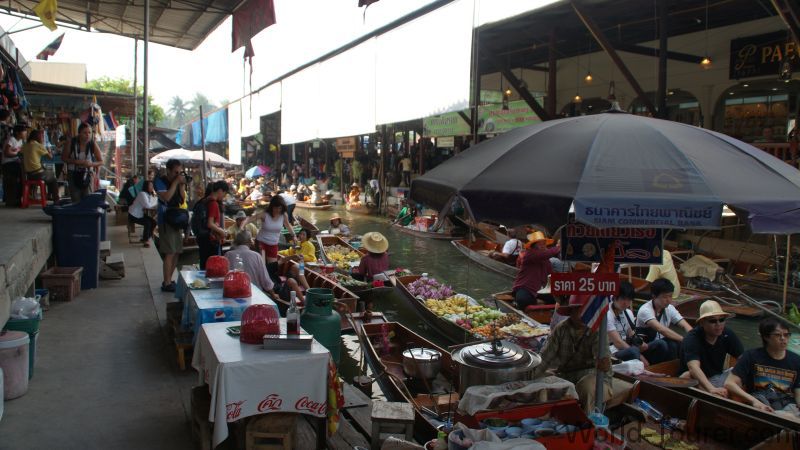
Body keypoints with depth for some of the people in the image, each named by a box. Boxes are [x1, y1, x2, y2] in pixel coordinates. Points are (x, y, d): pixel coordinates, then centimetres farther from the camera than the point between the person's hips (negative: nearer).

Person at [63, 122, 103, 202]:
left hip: (88, 174, 0)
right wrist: (75, 161, -16)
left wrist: (91, 164, -21)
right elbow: (64, 158, 2)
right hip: (74, 174, 0)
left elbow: (101, 162, -1)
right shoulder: (72, 143, -8)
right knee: (76, 201, -2)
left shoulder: (93, 144, -8)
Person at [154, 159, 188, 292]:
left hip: (177, 221, 7)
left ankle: (168, 280, 20)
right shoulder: (160, 181, -6)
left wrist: (182, 185, -6)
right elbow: (166, 197, -20)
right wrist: (175, 183, -16)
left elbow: (183, 200, 6)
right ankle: (167, 284, -6)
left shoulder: (179, 181, 11)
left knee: (176, 253, 10)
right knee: (169, 253, -10)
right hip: (166, 221, -7)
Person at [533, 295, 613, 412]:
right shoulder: (560, 330, -2)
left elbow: (601, 354, -26)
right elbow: (545, 358, -7)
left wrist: (604, 365, -52)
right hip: (565, 375, 3)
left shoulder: (596, 331, -9)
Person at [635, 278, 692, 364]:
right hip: (644, 348, -6)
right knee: (661, 344, -35)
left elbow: (686, 326, -8)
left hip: (661, 346, 6)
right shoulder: (645, 310, -21)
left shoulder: (670, 308, 0)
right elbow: (661, 329, -34)